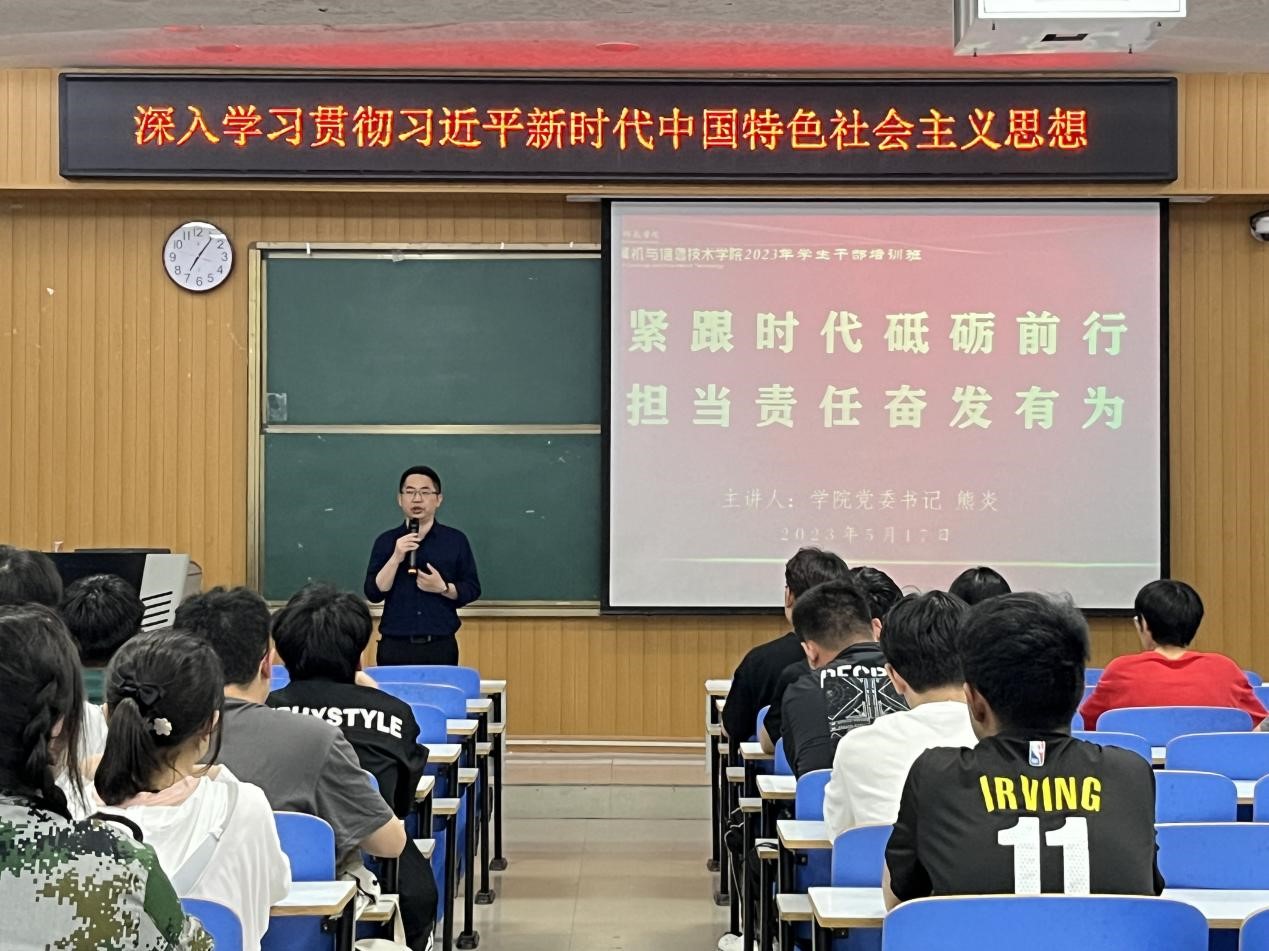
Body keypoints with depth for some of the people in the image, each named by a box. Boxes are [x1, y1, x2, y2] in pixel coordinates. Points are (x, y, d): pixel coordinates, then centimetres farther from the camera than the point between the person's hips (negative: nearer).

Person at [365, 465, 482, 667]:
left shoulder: (456, 540, 4)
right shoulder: (386, 541, 4)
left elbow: (472, 589, 5)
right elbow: (374, 593, -2)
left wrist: (443, 587, -12)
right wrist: (396, 558, -14)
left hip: (441, 646, 0)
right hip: (395, 646, 0)